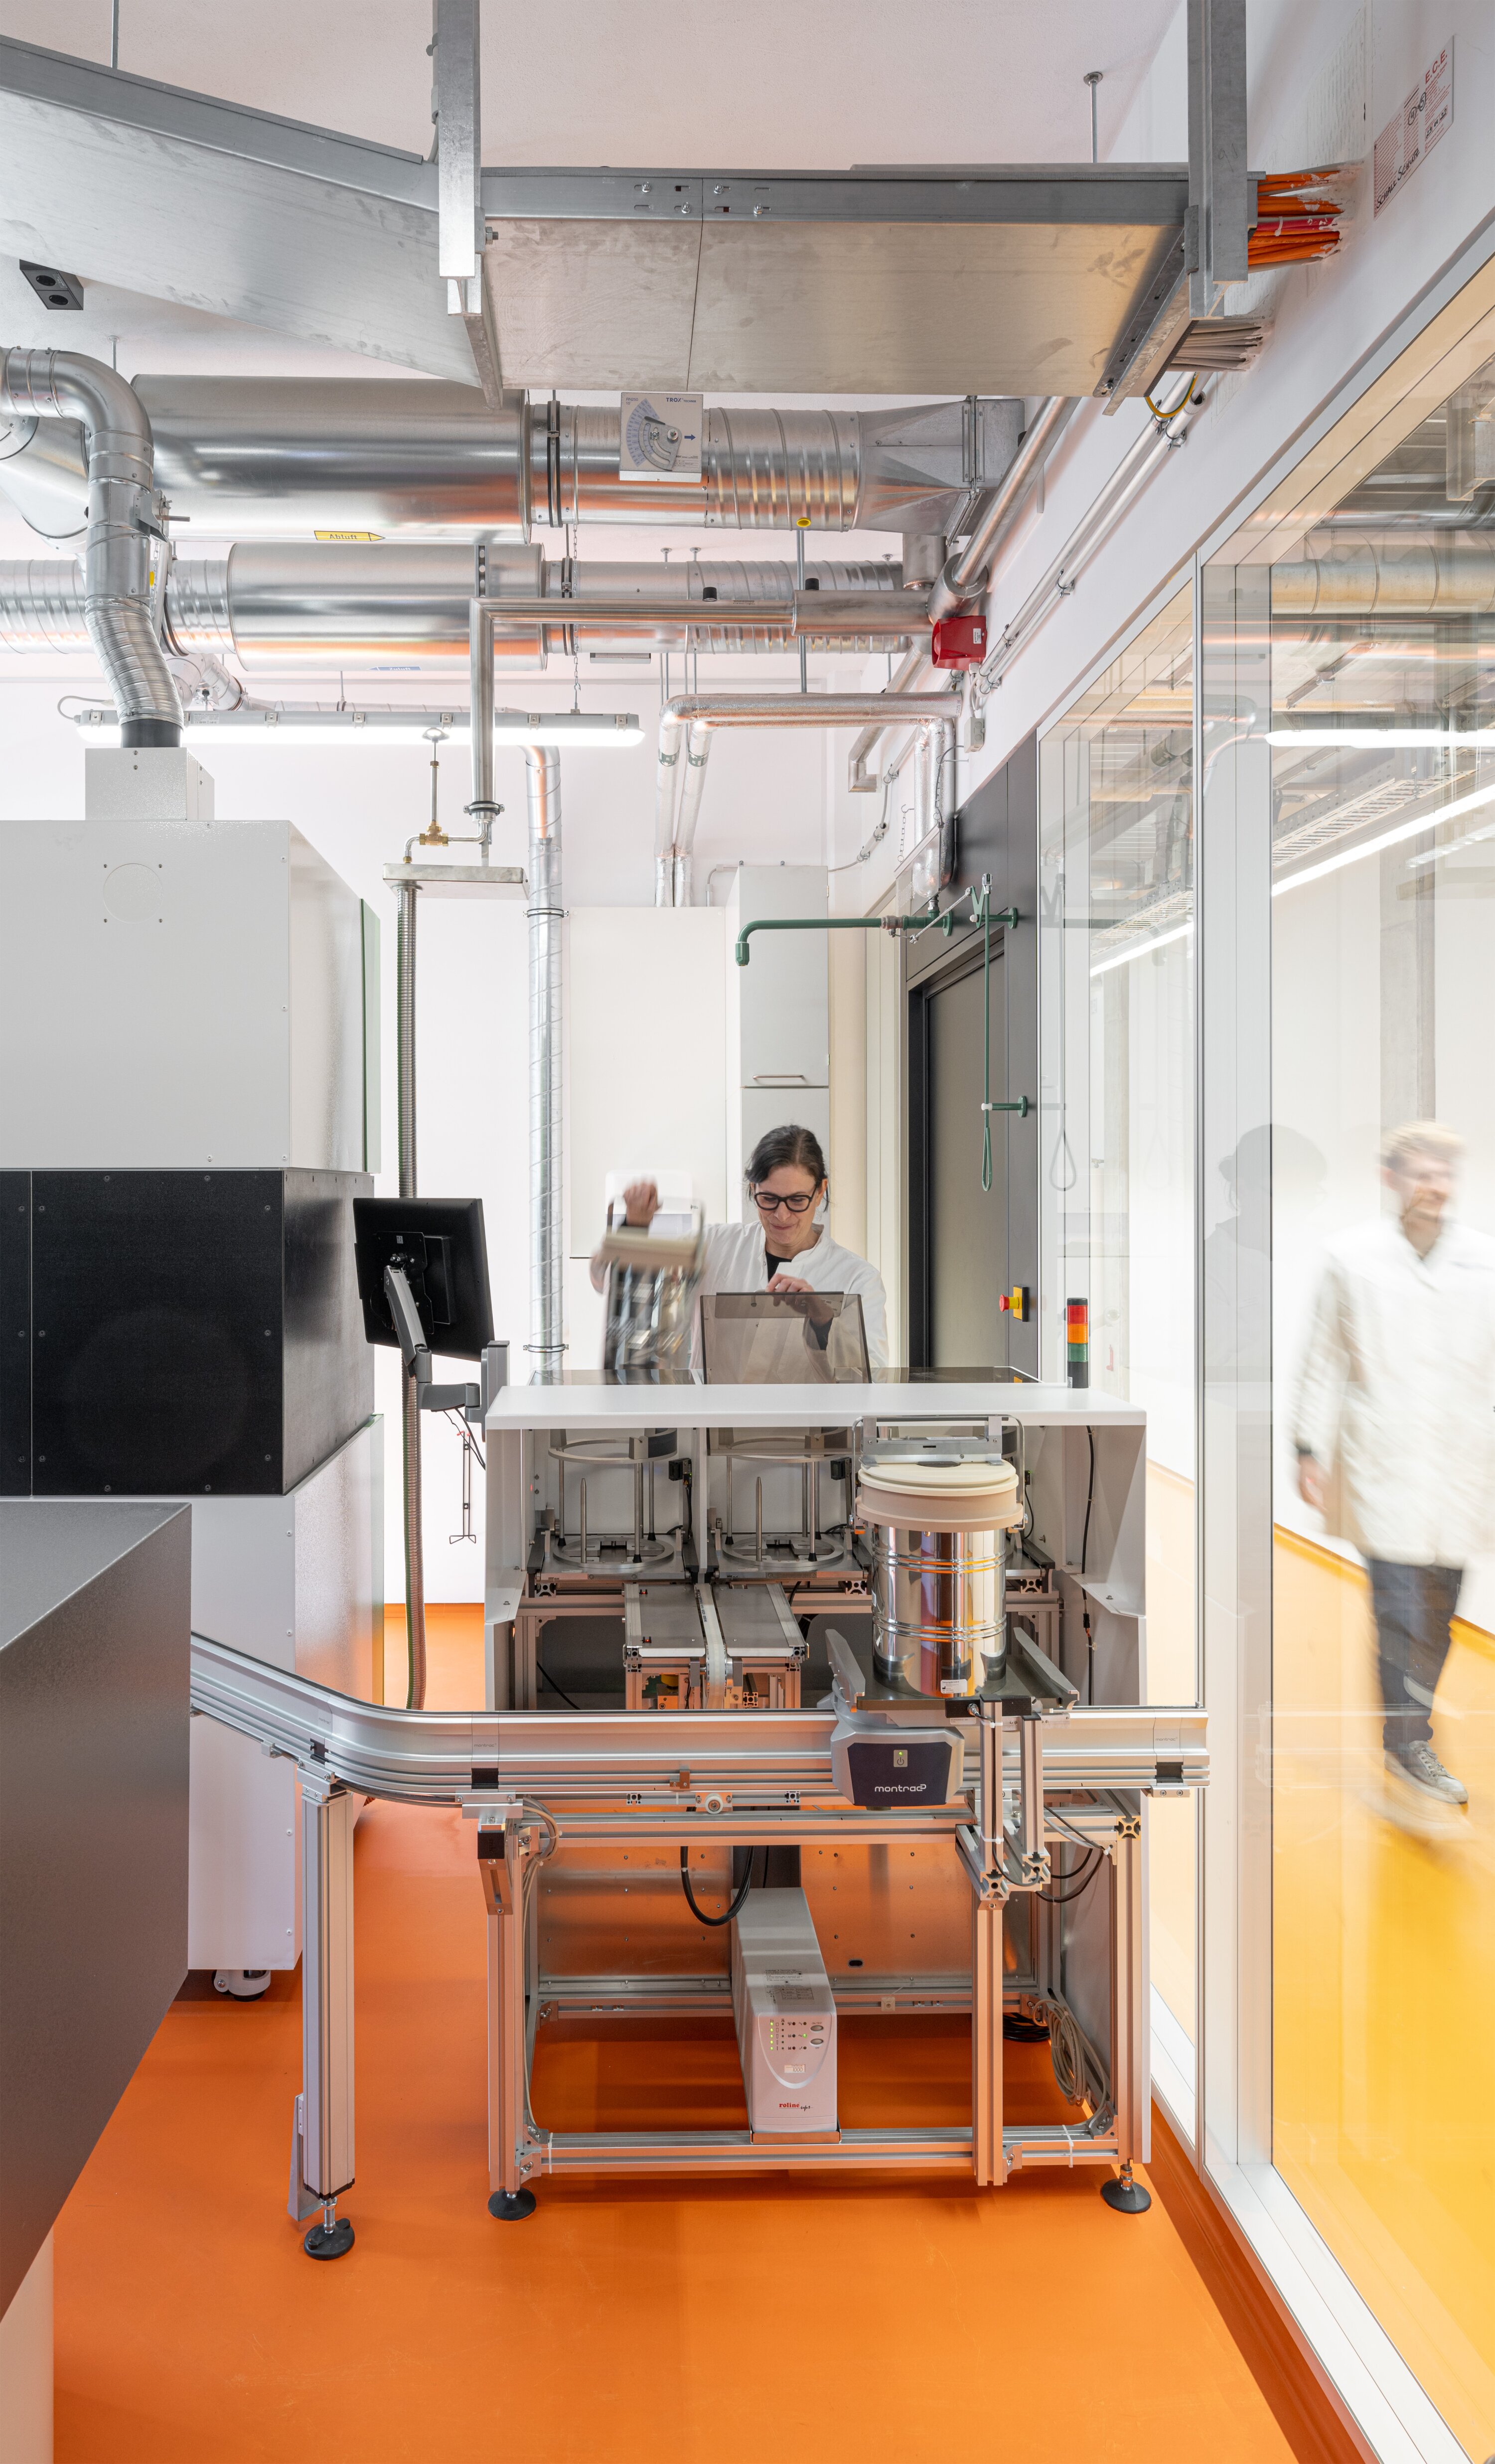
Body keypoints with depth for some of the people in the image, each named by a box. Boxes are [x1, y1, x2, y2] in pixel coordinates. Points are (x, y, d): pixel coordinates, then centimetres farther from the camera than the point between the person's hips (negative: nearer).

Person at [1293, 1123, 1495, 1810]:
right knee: (1401, 1604, -6)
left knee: (1438, 1604, 9)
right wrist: (1311, 1449, 2)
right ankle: (1407, 1741, 2)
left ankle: (1410, 1715, 27)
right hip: (1382, 1462, -3)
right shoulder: (1352, 1257, 0)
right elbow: (1324, 1361, 4)